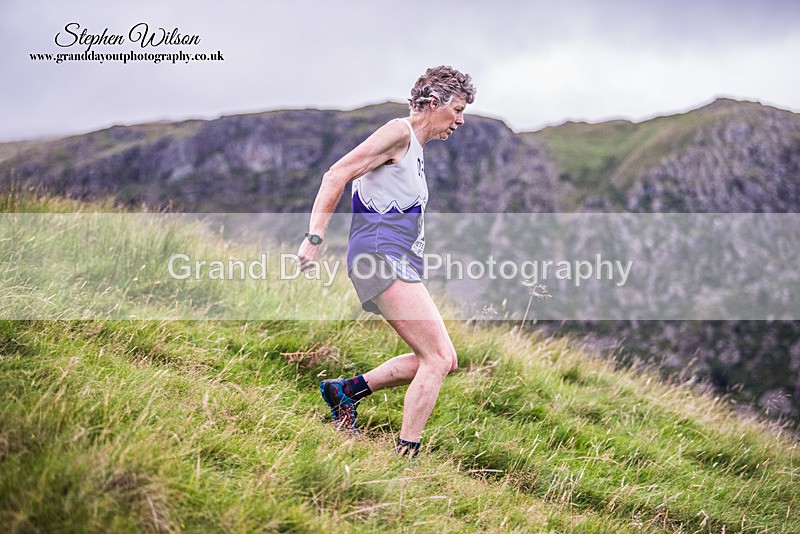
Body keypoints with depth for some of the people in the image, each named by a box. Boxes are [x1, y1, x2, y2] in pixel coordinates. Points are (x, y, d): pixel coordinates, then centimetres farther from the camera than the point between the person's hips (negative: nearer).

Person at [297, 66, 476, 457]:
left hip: (401, 263, 10)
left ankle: (347, 390, 13)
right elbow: (337, 175, -13)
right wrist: (315, 238, -19)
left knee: (444, 360, 8)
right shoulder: (399, 132, -7)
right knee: (437, 358, -12)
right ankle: (404, 455, -10)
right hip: (381, 255, -10)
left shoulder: (415, 147, 22)